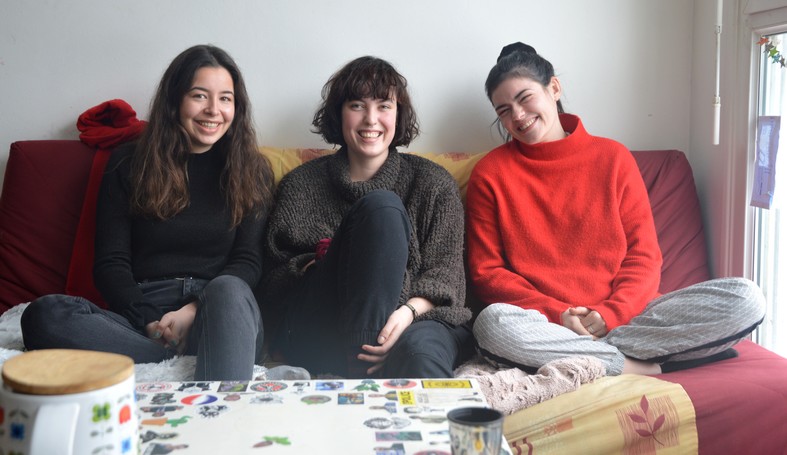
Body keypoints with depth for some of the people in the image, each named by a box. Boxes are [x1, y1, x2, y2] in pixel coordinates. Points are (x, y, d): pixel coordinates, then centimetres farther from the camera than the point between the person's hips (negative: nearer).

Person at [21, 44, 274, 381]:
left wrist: (194, 310, -14)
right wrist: (149, 322, -12)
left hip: (219, 311, -1)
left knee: (228, 290, -36)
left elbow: (248, 262, 5)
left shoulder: (252, 171, 13)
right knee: (43, 314, -28)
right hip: (141, 312, 1)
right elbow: (110, 263, 7)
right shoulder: (128, 164, 13)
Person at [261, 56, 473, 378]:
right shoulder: (300, 185, 17)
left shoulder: (433, 183, 15)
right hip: (314, 337, 2)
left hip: (416, 319, -1)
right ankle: (360, 365, -29)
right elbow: (274, 278, 13)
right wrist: (310, 270, -10)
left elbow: (445, 272, 5)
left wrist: (409, 311, -16)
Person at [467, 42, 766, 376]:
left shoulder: (612, 157, 11)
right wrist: (557, 314, -12)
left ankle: (577, 355, -20)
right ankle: (646, 367, -21)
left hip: (624, 316, 3)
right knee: (493, 323, -37)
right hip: (546, 321, -2)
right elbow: (485, 272, 2)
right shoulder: (491, 173, 6)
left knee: (746, 298, -17)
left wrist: (610, 313, -12)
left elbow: (644, 255, 7)